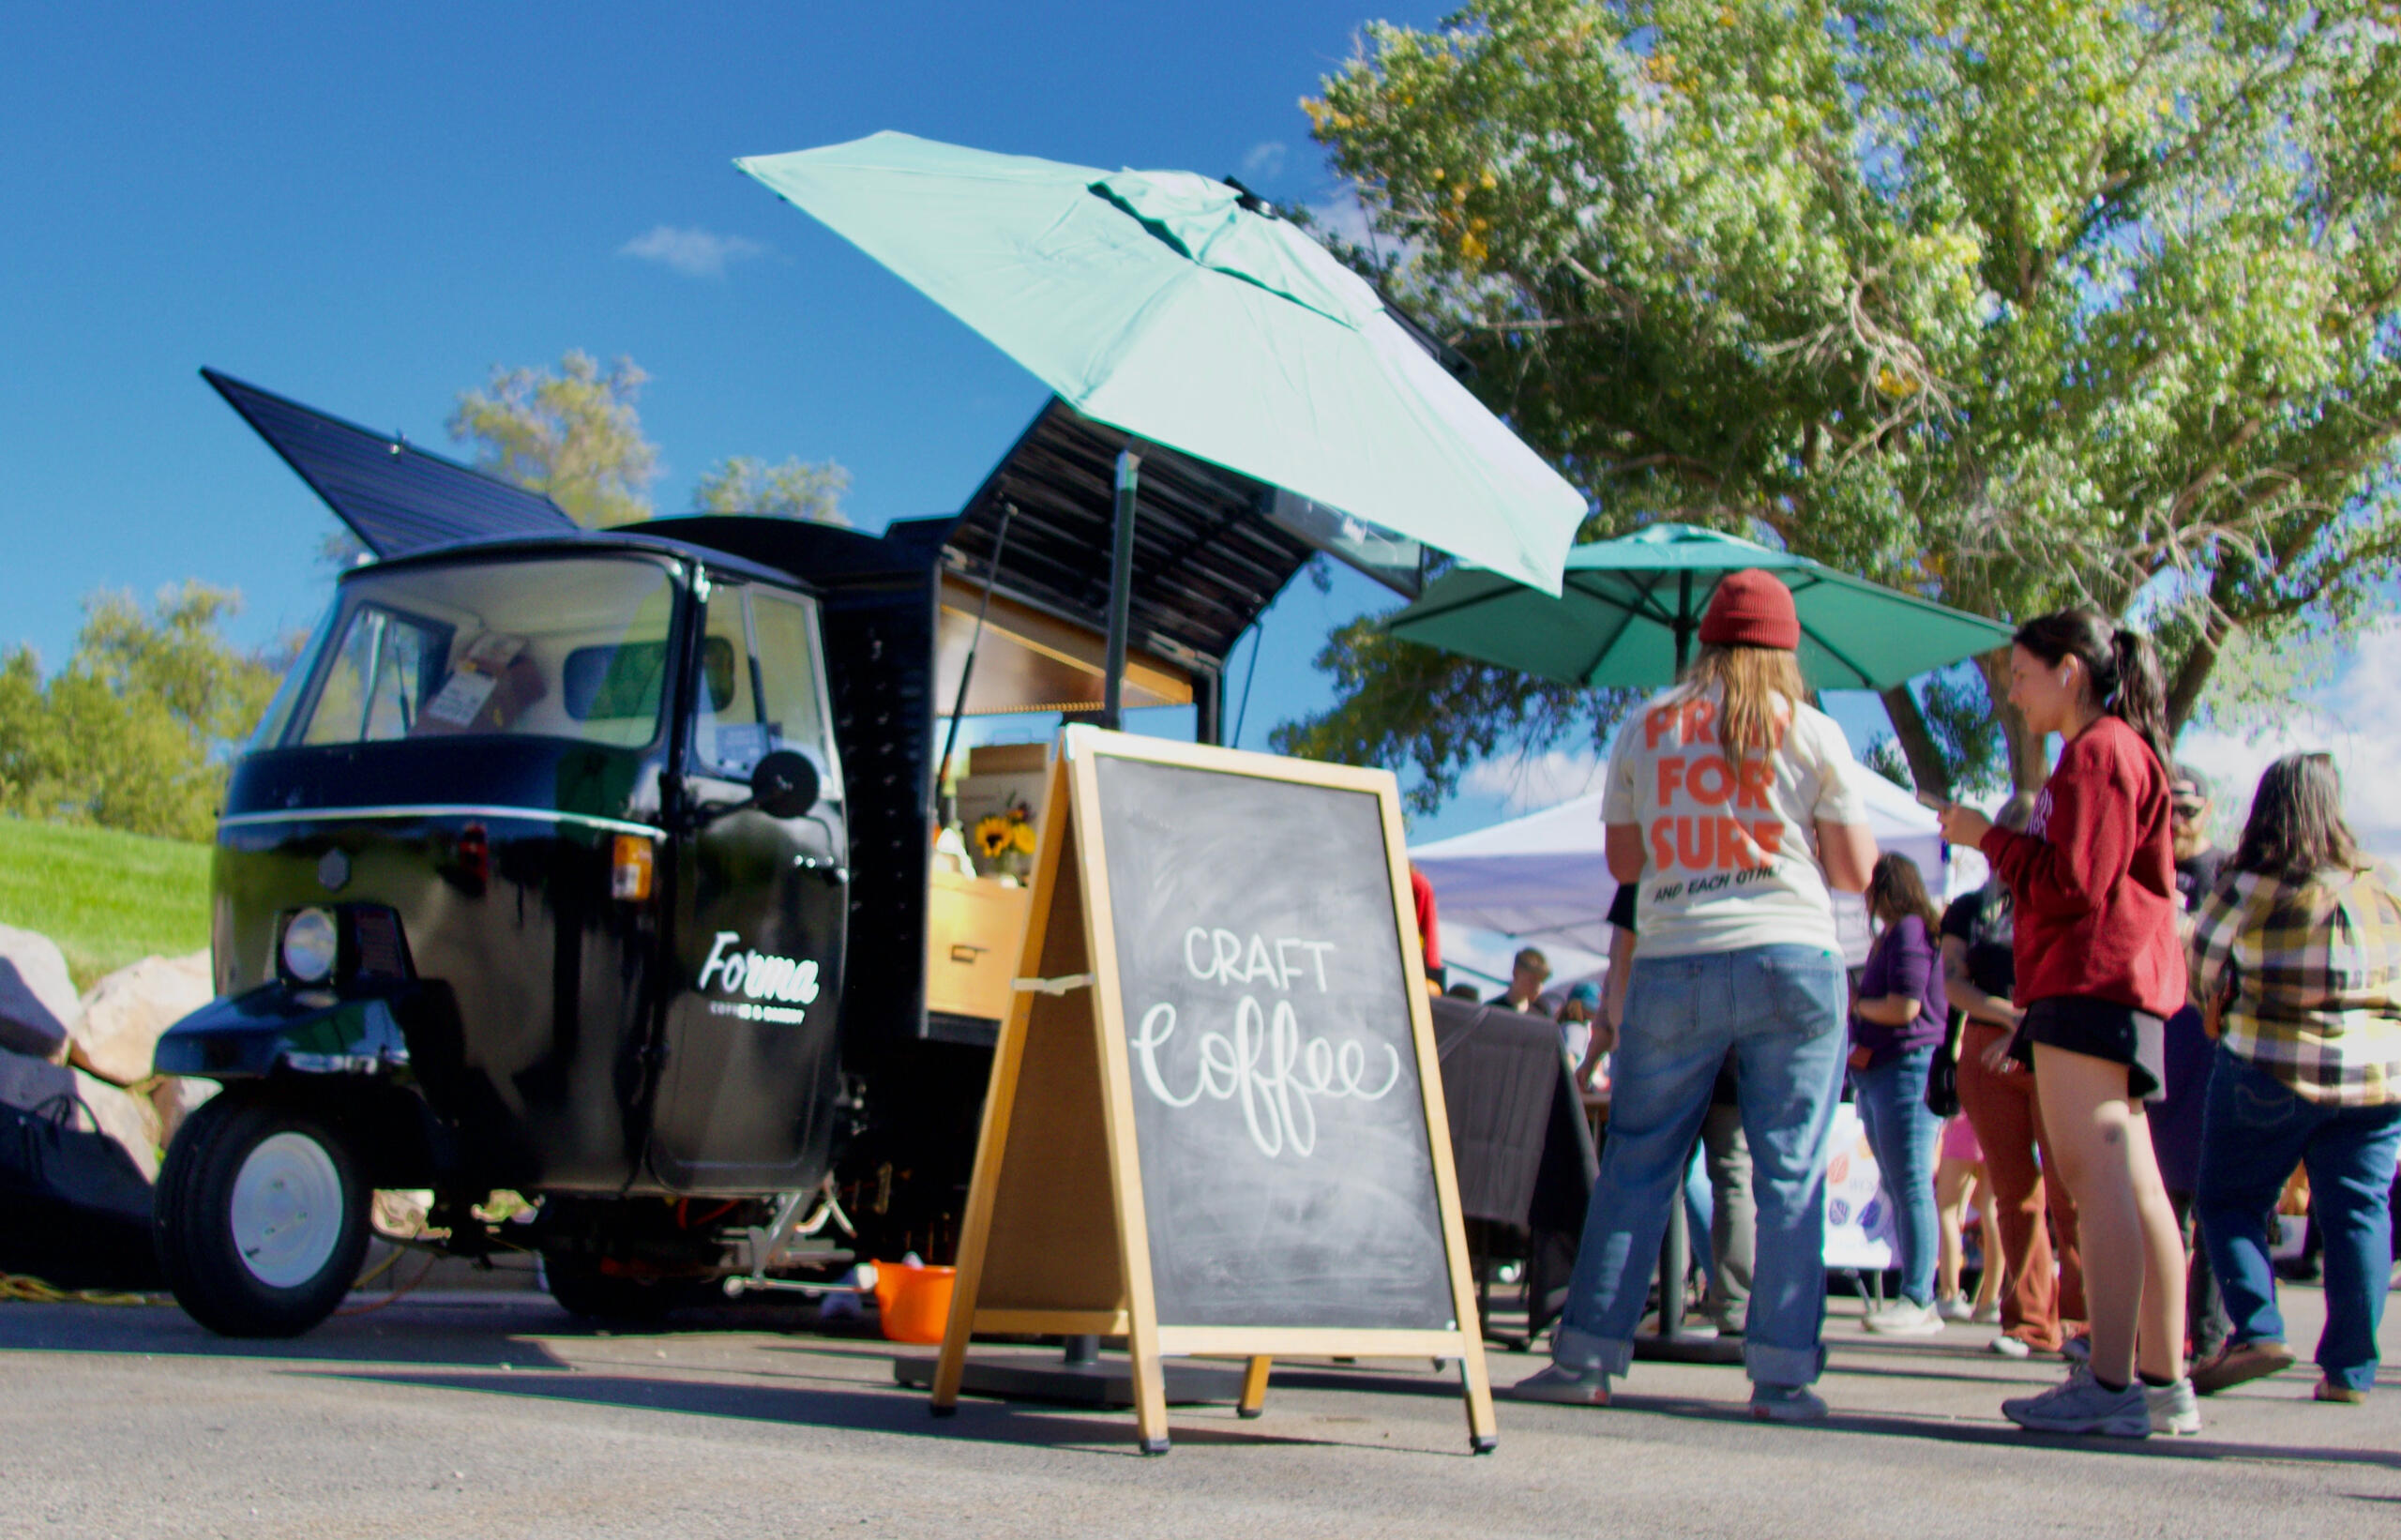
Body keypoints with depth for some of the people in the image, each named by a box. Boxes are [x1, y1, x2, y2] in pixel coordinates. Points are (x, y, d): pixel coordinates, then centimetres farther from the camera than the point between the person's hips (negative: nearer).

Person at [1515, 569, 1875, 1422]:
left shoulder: (1644, 728, 9)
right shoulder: (1812, 733, 3)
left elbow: (1623, 860, 15)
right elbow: (1854, 870, 4)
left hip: (1674, 965, 2)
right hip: (1790, 959, -2)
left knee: (1635, 1165, 8)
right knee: (1790, 1174, 2)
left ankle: (1585, 1358, 8)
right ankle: (1782, 1373, 1)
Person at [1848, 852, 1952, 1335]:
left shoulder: (1910, 931, -10)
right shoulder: (1890, 936, 22)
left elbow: (1905, 1007, -18)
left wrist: (1854, 1006, -4)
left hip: (1909, 1067, -11)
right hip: (1877, 1072, 11)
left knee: (1909, 1185, -11)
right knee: (1895, 1187, 11)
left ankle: (1918, 1300, -12)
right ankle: (1916, 1295, 14)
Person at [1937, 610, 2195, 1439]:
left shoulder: (2098, 751, -9)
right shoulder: (2113, 750, 24)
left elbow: (2073, 882, -16)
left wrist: (1989, 838, -5)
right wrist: (1998, 841, 15)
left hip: (2092, 980, -11)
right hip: (2102, 985, 11)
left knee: (2097, 1175, -15)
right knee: (2131, 1184, 10)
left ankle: (2111, 1386, -18)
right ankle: (2164, 1382, 13)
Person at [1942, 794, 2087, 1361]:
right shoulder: (1970, 908, 16)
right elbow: (1953, 982, 3)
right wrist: (2010, 1013, -13)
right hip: (1987, 1054, 3)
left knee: (2068, 1187, -13)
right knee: (2013, 1191, 2)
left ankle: (2082, 1319, -9)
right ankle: (2031, 1320, 7)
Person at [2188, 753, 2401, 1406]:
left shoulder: (2246, 890, -8)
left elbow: (2204, 975, 2)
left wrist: (2228, 1009, 20)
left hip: (2269, 1068, -4)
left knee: (2230, 1200, 7)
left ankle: (2256, 1329, -9)